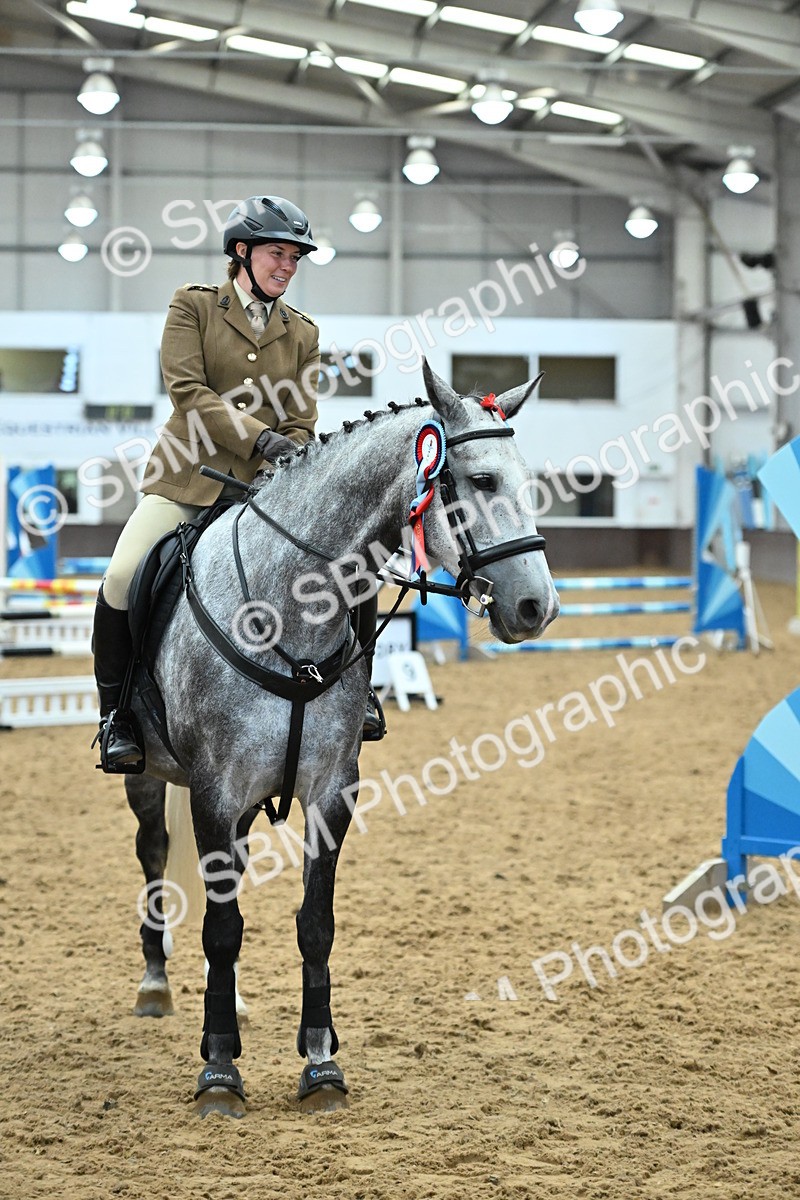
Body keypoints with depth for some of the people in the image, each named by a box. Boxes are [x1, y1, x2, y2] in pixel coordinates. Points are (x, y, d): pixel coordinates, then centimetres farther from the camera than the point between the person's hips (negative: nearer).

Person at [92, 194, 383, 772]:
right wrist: (260, 439, -20)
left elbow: (301, 421, 8)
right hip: (190, 477, -3)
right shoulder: (193, 305, 2)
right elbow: (187, 390, -10)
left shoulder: (302, 333, 13)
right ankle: (116, 711, -6)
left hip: (269, 485, 3)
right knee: (122, 577, -24)